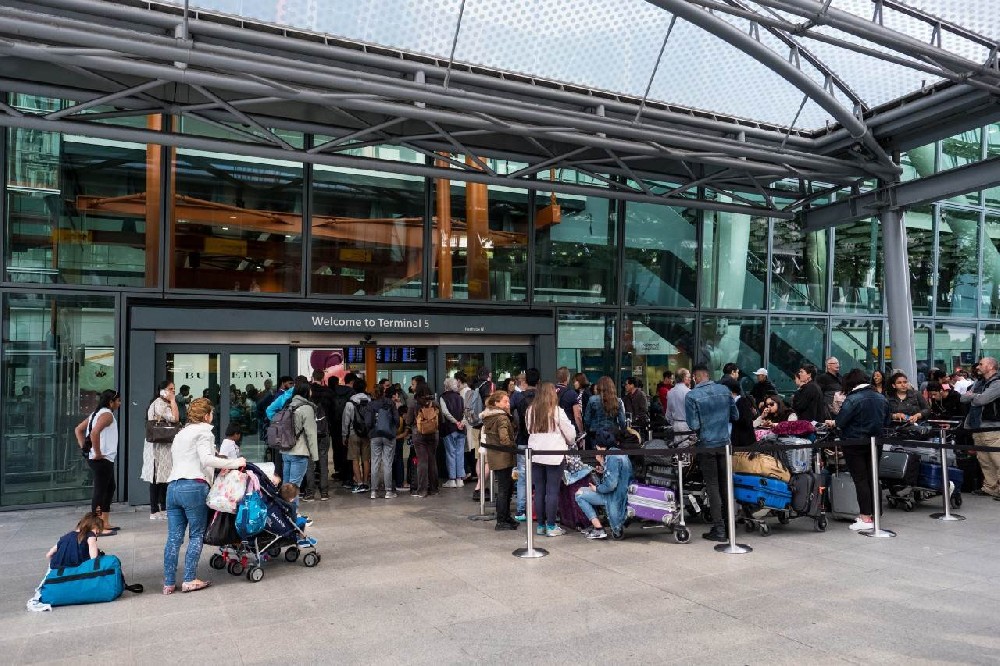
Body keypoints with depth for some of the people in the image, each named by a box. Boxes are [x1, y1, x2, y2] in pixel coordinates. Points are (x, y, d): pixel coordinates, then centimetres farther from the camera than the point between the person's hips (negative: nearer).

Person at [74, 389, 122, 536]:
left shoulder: (97, 413, 16)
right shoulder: (107, 414, -14)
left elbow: (78, 429, 21)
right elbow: (95, 432, -30)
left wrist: (84, 447, 13)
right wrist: (98, 453, -22)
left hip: (105, 459, 10)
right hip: (103, 459, -10)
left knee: (110, 488, 18)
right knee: (100, 491, -6)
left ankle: (105, 523, 24)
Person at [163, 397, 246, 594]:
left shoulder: (181, 433, 26)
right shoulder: (203, 432, 0)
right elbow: (206, 459, -15)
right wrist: (234, 463, -12)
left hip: (173, 487, 7)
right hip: (194, 488, -7)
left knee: (174, 537, 7)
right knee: (197, 535, 3)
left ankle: (168, 583, 9)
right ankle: (189, 580, 2)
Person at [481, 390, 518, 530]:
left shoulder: (487, 417, 10)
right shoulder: (502, 418, -17)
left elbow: (485, 434, 21)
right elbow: (504, 439, -23)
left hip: (493, 456, 9)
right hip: (503, 457, -9)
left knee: (507, 486, 19)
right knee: (504, 488, -1)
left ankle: (506, 517, 27)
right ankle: (501, 521, 4)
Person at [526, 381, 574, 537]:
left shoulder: (530, 411, 4)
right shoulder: (557, 411, -8)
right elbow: (571, 433, 0)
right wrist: (569, 442, 20)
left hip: (535, 454, 4)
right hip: (554, 454, -4)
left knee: (539, 490, 9)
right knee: (552, 491, 1)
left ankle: (541, 525, 15)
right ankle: (551, 526, 5)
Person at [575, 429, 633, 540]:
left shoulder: (612, 457, -21)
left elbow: (611, 484, -26)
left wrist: (597, 489, -10)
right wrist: (602, 464, 10)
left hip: (615, 497, -10)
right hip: (622, 493, 10)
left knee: (579, 495, -7)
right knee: (582, 490, 19)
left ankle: (599, 530, -7)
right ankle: (595, 525, 19)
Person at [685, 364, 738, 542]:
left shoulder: (692, 396, -14)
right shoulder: (724, 390, 0)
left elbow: (693, 425, -15)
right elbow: (735, 416, 7)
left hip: (707, 445, -4)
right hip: (725, 442, 4)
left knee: (712, 486, 3)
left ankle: (719, 529, 4)